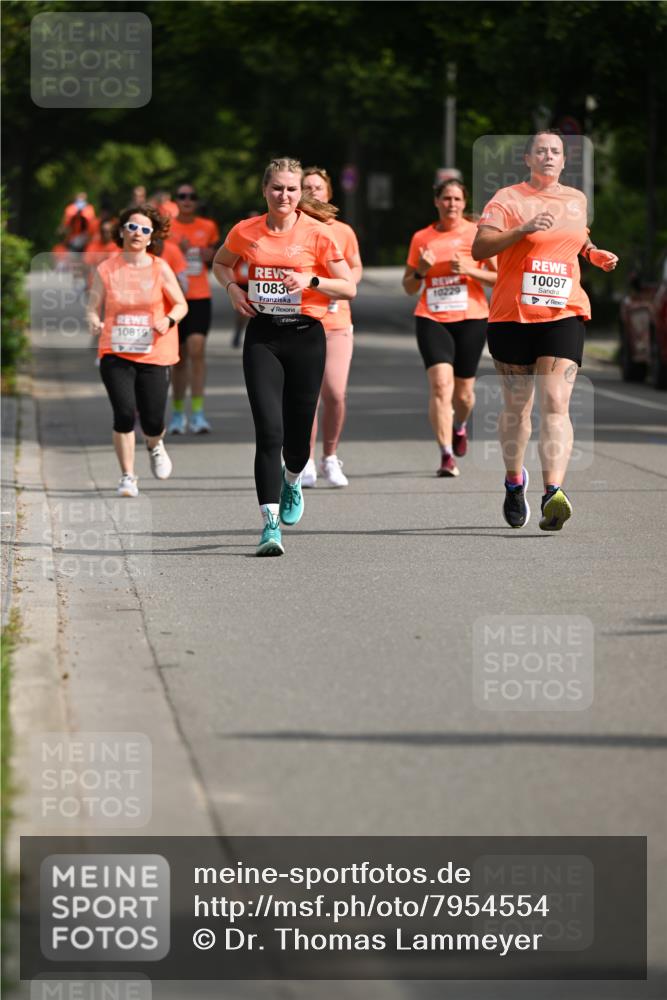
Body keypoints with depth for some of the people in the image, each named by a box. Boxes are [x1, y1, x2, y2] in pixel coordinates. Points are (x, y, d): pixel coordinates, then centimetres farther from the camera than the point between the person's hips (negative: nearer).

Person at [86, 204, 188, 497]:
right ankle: (127, 477, -2)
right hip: (115, 354, -1)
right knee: (124, 413, -17)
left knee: (153, 422, -1)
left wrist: (169, 319, -13)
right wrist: (94, 322, -18)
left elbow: (181, 304, 8)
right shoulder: (106, 269, 1)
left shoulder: (160, 269, 2)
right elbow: (93, 307, 5)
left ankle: (155, 446, 38)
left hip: (154, 355, 1)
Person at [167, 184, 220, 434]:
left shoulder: (208, 228, 8)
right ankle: (178, 412, 19)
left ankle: (198, 413, -15)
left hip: (200, 297, 1)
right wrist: (176, 250, -14)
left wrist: (211, 256, -1)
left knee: (197, 349, -15)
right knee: (179, 356, 5)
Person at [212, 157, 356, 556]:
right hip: (262, 336, 1)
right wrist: (233, 288, 3)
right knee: (269, 431, -13)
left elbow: (349, 287, 1)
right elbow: (221, 263, 23)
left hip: (305, 334, 0)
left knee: (297, 433, 6)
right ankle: (270, 524, -14)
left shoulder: (317, 234, -3)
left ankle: (292, 480, 43)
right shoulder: (246, 232, 3)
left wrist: (311, 280, -15)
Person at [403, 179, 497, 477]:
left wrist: (469, 271, -14)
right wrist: (421, 270, -6)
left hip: (470, 319, 0)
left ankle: (460, 425, 44)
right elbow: (409, 287, 14)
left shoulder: (478, 234, 1)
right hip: (431, 319, 0)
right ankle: (446, 455, -20)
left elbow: (500, 277, 0)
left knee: (463, 392, 8)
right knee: (440, 384, -18)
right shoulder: (421, 238, 8)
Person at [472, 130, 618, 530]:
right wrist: (523, 230, -24)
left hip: (564, 315, 2)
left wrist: (595, 254, 13)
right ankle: (514, 480, 32)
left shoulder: (576, 200, 13)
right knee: (517, 406, 8)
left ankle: (554, 492, -26)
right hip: (512, 316, -2)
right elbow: (479, 248, -13)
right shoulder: (508, 199, -2)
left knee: (556, 404, -14)